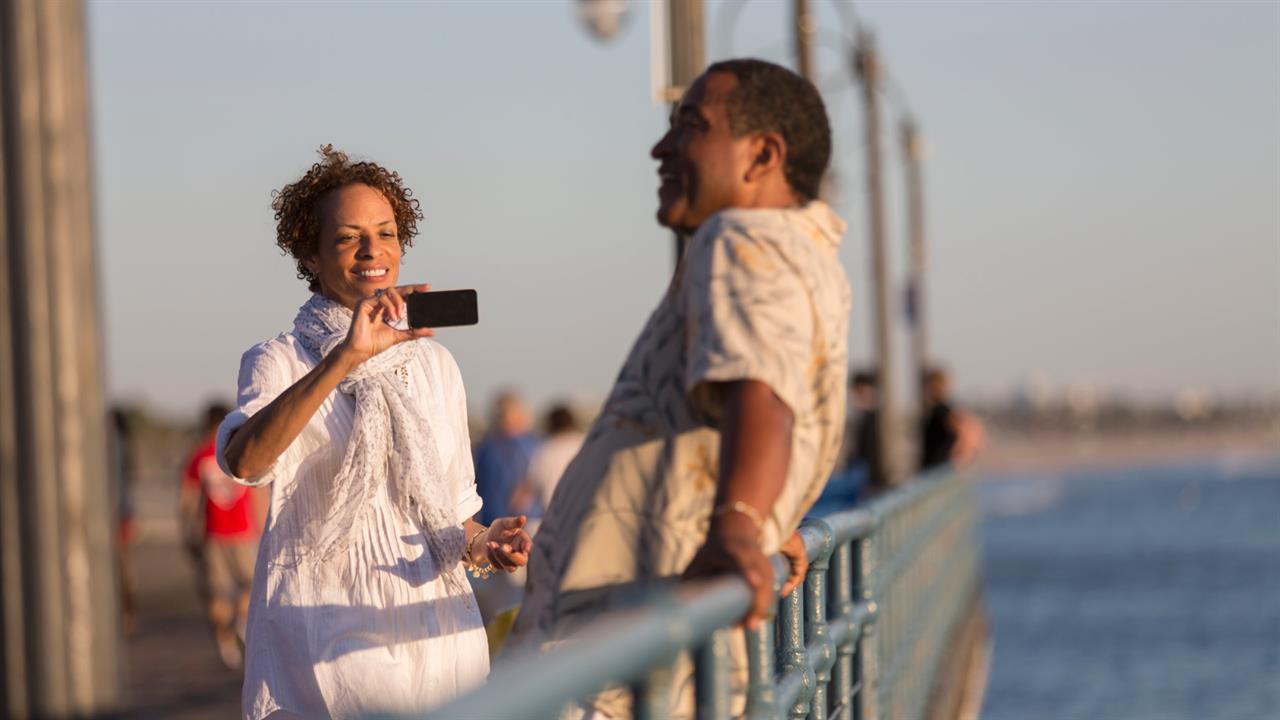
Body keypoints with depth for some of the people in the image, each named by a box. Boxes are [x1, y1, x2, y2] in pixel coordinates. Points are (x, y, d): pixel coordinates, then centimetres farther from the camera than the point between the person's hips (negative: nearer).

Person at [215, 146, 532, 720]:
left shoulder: (434, 364, 10)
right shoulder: (280, 361, -3)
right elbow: (244, 460, -25)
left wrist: (481, 544, -7)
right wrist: (346, 358, -32)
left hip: (431, 631, 4)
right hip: (326, 632, -4)